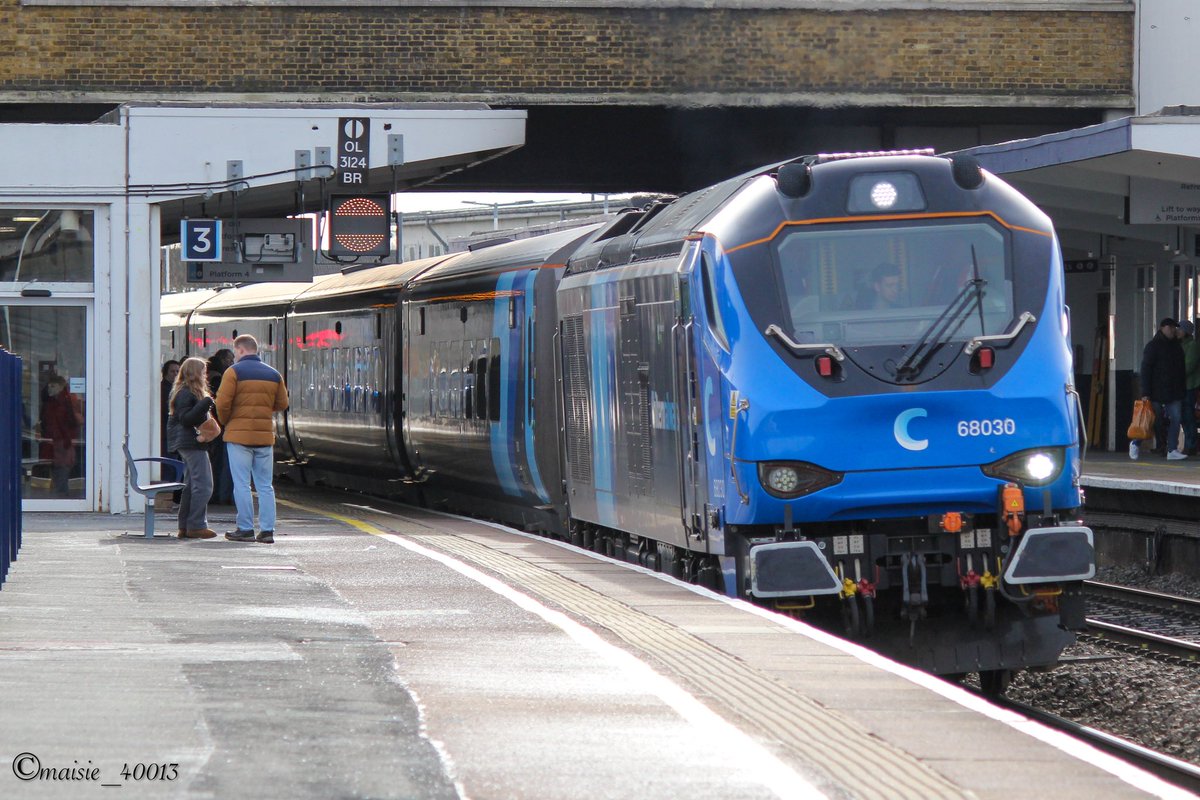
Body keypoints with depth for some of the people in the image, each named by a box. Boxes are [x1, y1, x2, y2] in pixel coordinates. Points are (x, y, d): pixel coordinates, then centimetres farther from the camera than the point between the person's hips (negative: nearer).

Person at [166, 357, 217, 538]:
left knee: (191, 485, 12)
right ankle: (196, 525, -13)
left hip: (188, 443, 11)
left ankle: (185, 527, 13)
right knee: (203, 484, -12)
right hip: (192, 443, -11)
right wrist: (204, 405, -25)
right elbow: (185, 418, -21)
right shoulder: (186, 394, -13)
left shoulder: (187, 392, 19)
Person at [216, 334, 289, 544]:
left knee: (242, 485, -1)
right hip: (265, 434, 4)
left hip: (239, 434, -4)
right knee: (265, 485, 8)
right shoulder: (273, 374, 9)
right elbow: (282, 404, 12)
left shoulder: (234, 372, -6)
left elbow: (223, 403, -11)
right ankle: (267, 530, 3)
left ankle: (246, 529, -3)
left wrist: (225, 422, 7)